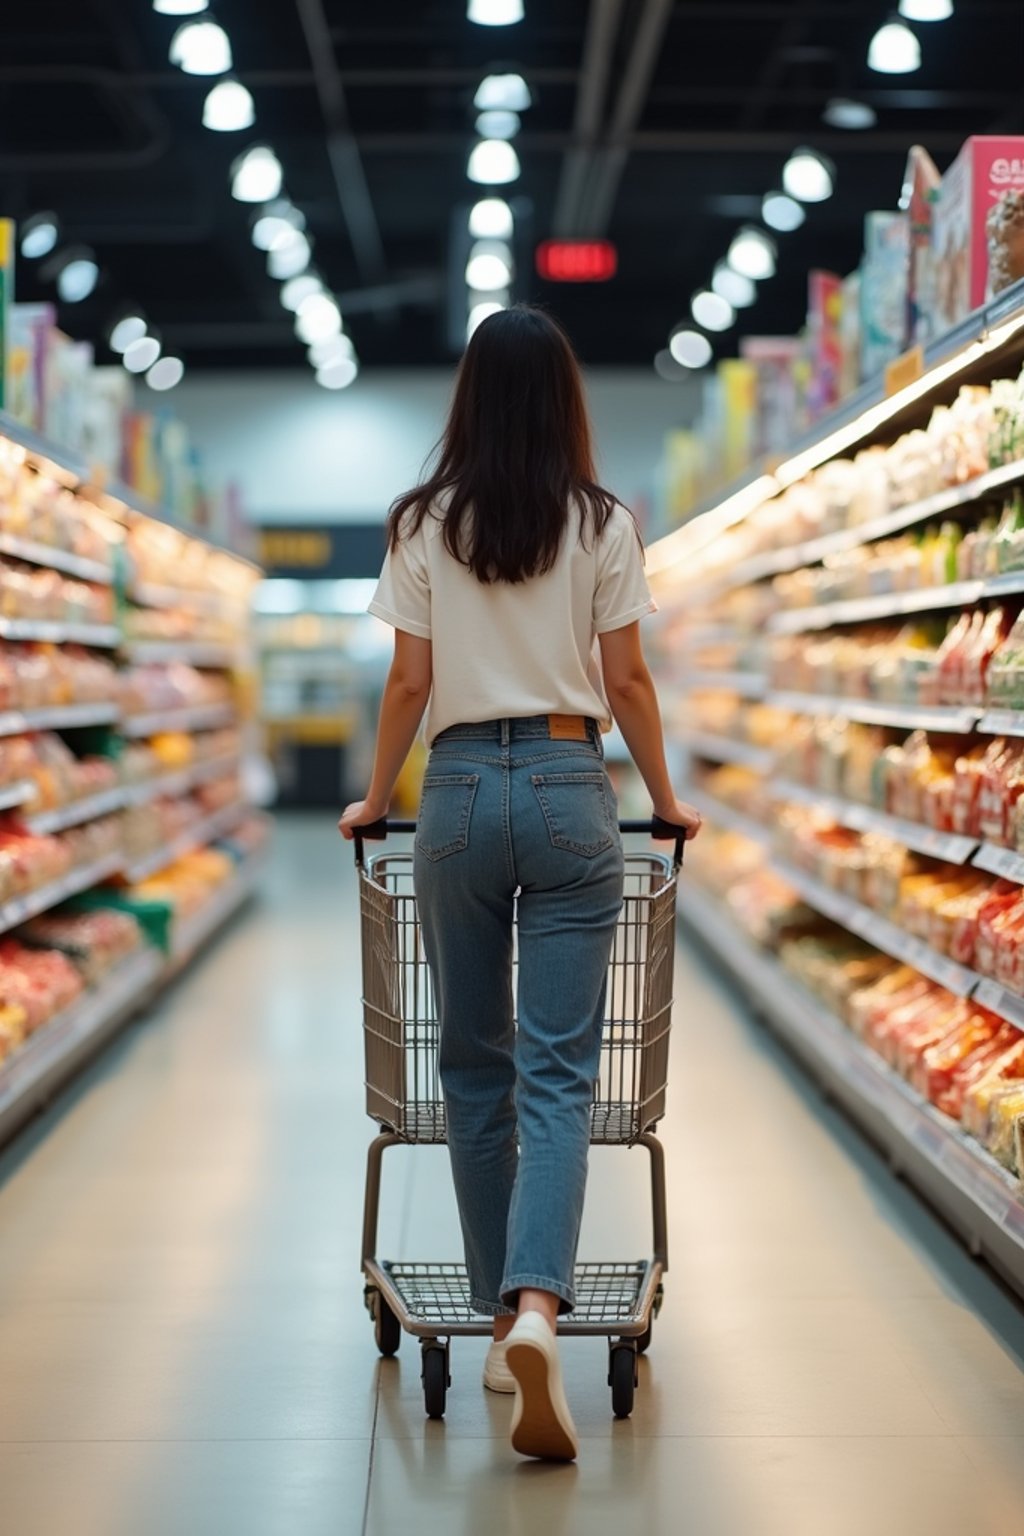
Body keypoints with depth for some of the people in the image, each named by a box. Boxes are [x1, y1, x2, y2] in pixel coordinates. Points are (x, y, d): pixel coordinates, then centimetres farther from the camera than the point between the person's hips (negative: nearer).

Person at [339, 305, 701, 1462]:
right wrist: (665, 799, 16)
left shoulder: (422, 525, 3)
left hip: (460, 789, 1)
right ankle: (537, 1310, -21)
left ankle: (499, 1318, 17)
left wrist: (375, 799, 17)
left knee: (473, 1064, 12)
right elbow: (627, 683, 3)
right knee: (558, 1071, -3)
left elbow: (409, 685, 3)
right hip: (569, 789, -1)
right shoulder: (604, 525, 1)